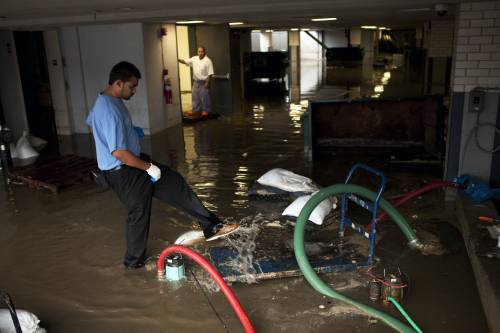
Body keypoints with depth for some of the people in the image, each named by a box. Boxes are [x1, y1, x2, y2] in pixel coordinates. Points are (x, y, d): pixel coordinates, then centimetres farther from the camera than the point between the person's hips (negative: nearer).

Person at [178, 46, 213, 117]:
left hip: (203, 82, -6)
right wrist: (178, 60, -9)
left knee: (204, 97, 1)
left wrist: (207, 83, -19)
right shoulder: (194, 59, 5)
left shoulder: (207, 61, -13)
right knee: (195, 97, 11)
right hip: (195, 82, 6)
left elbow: (210, 73, -15)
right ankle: (195, 110, 21)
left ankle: (205, 111, 13)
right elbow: (185, 61, 7)